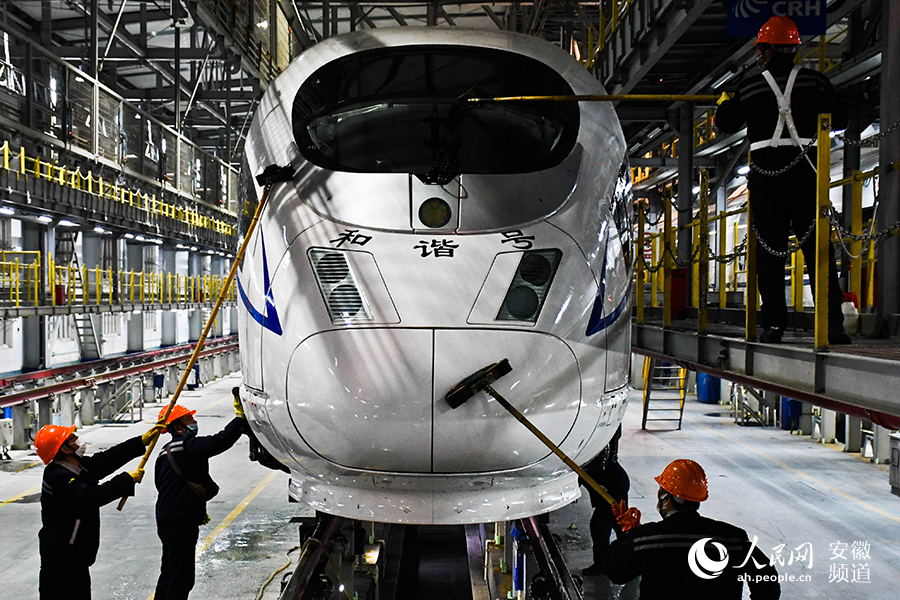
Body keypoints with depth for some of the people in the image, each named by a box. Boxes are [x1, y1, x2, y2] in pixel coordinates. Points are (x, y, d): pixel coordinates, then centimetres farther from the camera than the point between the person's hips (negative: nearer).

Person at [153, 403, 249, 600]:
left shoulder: (167, 451, 17)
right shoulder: (186, 445, -15)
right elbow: (219, 442, -30)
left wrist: (197, 510, 25)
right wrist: (240, 418, -22)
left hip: (167, 520, 10)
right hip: (180, 522, -10)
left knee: (170, 573, 22)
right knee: (181, 577, -3)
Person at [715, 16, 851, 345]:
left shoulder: (749, 85, 2)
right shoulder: (814, 80, 4)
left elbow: (725, 123, 12)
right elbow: (840, 119, 11)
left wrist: (723, 103, 33)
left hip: (765, 176, 0)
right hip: (805, 174, 1)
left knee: (769, 251, 4)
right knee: (818, 249, 4)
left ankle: (774, 324, 2)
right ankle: (833, 324, 3)